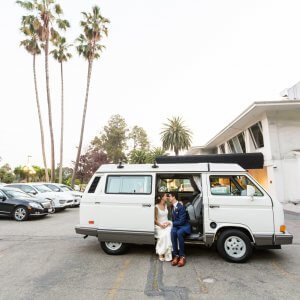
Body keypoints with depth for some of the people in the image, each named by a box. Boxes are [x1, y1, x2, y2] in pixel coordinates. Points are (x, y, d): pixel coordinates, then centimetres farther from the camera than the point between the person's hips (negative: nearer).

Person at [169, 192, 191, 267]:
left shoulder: (181, 206, -17)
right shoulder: (172, 207, 7)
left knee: (179, 233, -36)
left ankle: (182, 256, -24)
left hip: (184, 226, -5)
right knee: (173, 232, -29)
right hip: (176, 226, 5)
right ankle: (176, 255, -24)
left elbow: (181, 221, -20)